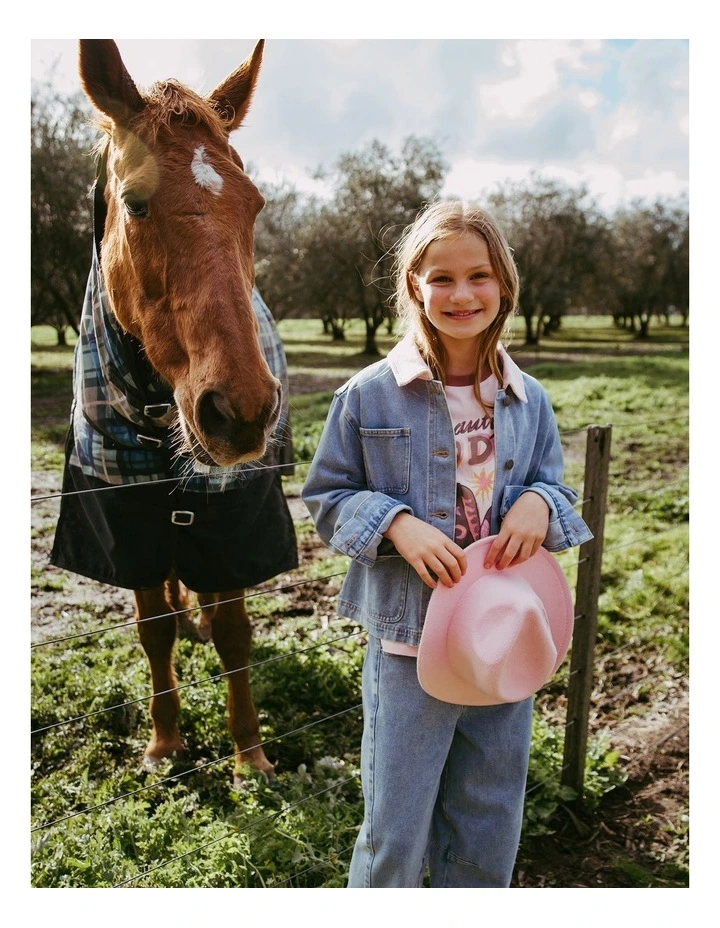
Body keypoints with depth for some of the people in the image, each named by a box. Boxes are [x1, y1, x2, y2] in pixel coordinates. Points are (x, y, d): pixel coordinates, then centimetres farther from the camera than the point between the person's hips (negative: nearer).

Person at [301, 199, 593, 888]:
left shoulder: (528, 400, 2)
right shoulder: (368, 394, -7)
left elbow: (553, 488, 13)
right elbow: (326, 497, -1)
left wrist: (540, 503, -11)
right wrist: (395, 525, -19)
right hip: (409, 640, -3)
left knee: (490, 829, 20)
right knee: (395, 835, 10)